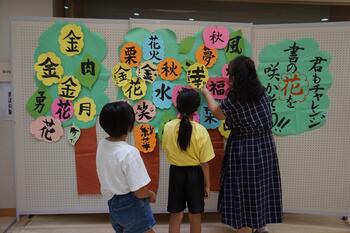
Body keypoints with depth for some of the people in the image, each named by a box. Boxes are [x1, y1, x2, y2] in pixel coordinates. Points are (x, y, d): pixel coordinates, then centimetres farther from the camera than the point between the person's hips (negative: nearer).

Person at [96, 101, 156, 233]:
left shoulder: (102, 145, -6)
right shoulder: (129, 152, -28)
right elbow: (140, 192, -25)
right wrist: (151, 194, -4)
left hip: (113, 204, 7)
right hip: (131, 206, -7)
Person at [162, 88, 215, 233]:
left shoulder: (168, 127, -11)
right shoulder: (201, 131, -17)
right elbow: (204, 162, -13)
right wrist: (207, 183, 1)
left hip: (176, 172, 2)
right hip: (194, 174, -2)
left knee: (175, 215, 16)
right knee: (195, 216, 16)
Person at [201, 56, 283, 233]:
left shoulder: (233, 100, -17)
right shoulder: (261, 92, -1)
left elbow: (218, 113, 2)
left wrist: (207, 94, 16)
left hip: (243, 151, -6)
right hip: (266, 149, 6)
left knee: (242, 193, 8)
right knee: (260, 188, 20)